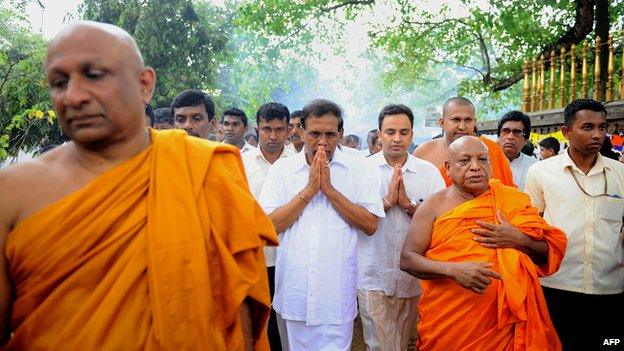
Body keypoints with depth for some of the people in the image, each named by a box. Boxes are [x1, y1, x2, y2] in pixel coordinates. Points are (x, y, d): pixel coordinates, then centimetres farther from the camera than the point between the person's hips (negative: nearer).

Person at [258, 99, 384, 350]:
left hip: (338, 292, -2)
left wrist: (329, 189, -14)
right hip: (295, 290, 2)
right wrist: (309, 190, -13)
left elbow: (371, 225, -9)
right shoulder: (282, 168, 1)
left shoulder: (358, 169, -1)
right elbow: (269, 226, -6)